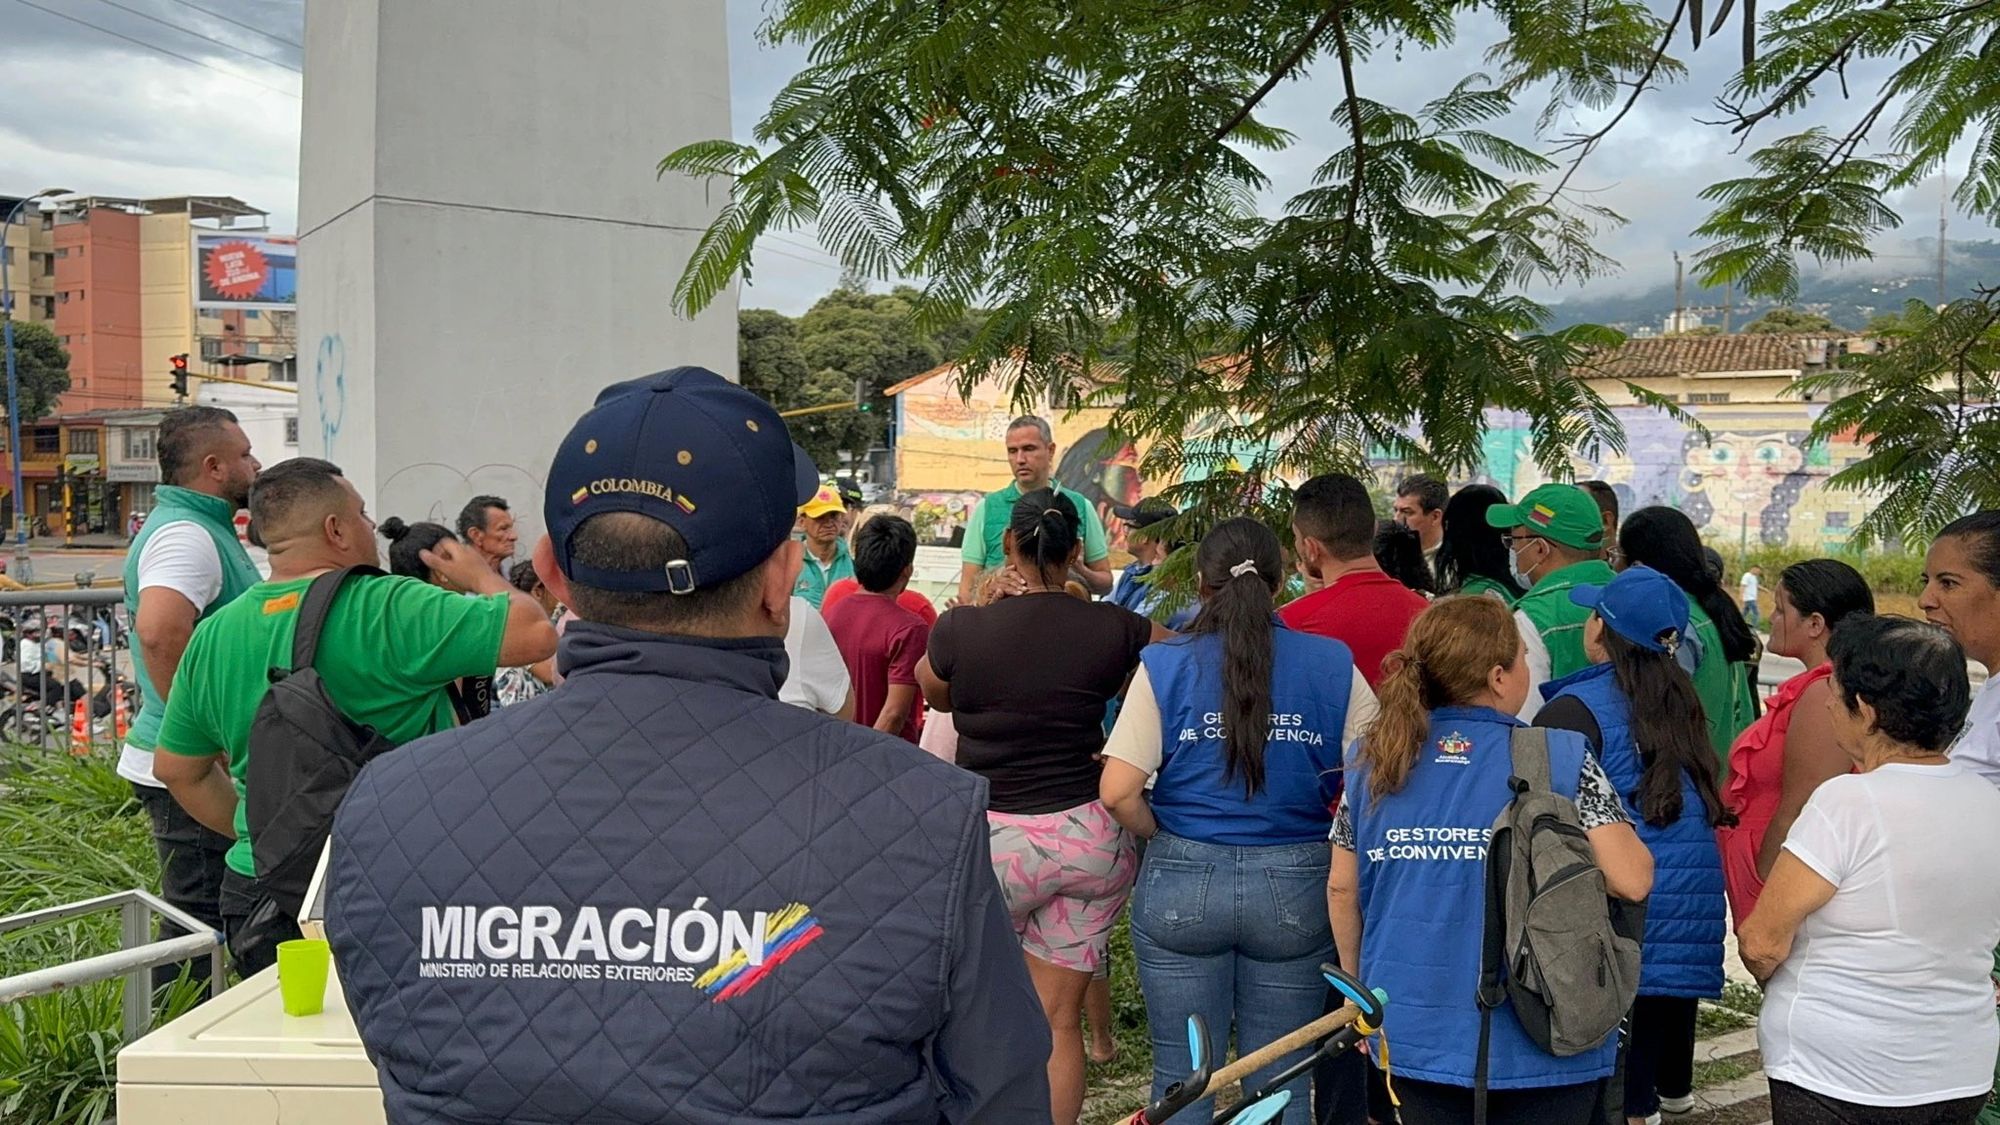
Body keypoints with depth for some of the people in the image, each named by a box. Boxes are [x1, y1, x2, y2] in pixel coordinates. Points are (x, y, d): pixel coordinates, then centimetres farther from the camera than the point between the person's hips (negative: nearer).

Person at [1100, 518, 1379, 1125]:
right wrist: (1328, 837, 11)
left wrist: (1164, 838, 6)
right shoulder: (1331, 664, -2)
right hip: (1295, 887, 1)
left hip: (1181, 886, -1)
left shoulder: (1164, 665, -5)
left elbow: (1117, 792, -12)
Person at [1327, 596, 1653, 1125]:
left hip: (1414, 1036, 4)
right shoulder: (1561, 758, -12)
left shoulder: (1371, 759, -1)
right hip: (1539, 1044, -3)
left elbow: (1342, 888, 5)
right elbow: (1631, 880, -16)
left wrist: (1358, 986, 18)